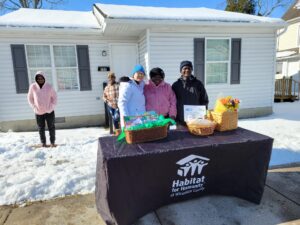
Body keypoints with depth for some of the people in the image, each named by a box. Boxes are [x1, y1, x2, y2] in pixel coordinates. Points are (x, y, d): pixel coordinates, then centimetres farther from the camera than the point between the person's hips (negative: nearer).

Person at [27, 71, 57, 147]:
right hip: (38, 112, 1)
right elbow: (30, 98, 5)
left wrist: (51, 107, -8)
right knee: (41, 128, 8)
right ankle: (43, 143, 22)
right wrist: (34, 107, -5)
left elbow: (54, 97, 1)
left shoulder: (49, 87, -9)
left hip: (49, 112, 0)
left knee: (51, 128, 6)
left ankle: (52, 142, 19)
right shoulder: (33, 87, -7)